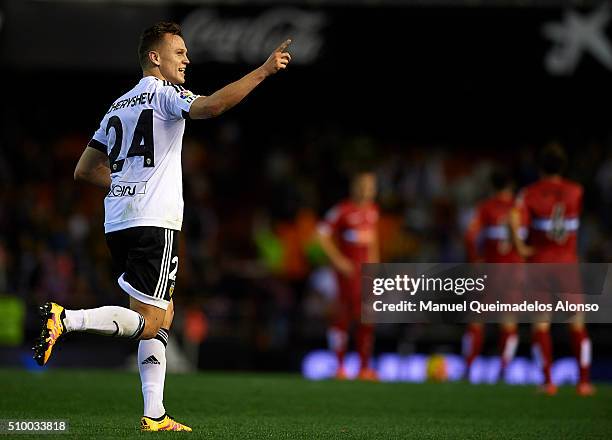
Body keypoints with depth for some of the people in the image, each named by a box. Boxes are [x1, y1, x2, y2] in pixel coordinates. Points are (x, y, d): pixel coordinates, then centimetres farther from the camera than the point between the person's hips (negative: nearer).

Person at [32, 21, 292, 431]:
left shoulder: (118, 106, 21)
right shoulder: (164, 93, -3)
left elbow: (85, 170, 24)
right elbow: (210, 106, -24)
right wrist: (265, 70, -24)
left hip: (118, 224, 9)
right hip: (154, 223, -9)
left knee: (163, 315, 13)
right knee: (149, 324, -8)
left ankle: (155, 415, 7)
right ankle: (64, 319, -23)